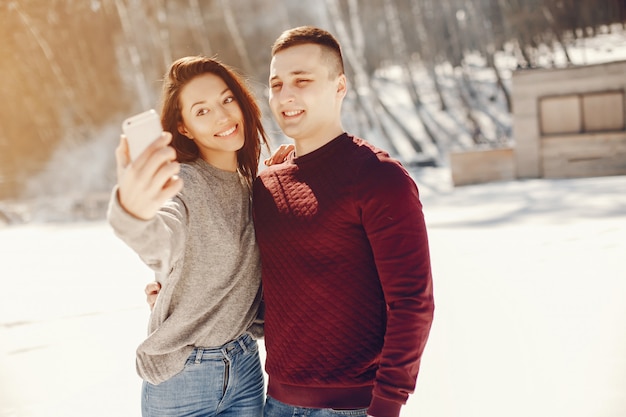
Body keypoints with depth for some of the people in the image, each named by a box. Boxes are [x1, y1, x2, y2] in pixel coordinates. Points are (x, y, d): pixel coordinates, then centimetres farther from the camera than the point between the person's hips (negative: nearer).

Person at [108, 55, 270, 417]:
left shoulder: (251, 186, 3)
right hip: (182, 379, -5)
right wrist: (132, 213, -58)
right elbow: (159, 242, -39)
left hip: (245, 368, 5)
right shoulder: (179, 182, -16)